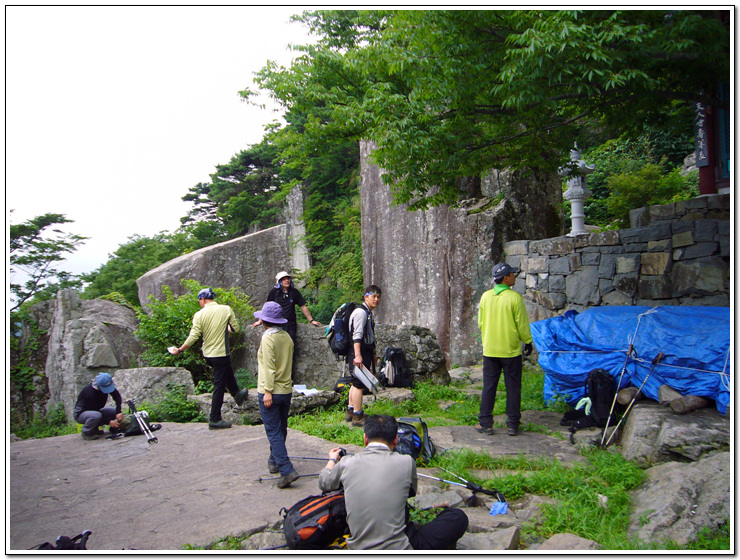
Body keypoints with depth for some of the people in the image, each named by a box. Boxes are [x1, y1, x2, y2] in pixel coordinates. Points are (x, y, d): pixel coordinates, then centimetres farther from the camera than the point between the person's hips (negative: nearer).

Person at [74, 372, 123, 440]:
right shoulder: (90, 392, -32)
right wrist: (108, 422, -29)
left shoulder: (106, 385, -13)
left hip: (96, 411, 8)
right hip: (81, 413, -8)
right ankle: (86, 432, -11)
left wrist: (118, 412, -27)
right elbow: (94, 410, -27)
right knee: (96, 415, -38)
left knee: (115, 411, -9)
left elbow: (117, 396, -13)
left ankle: (94, 427, 4)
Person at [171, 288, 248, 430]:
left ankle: (237, 394, 49)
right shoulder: (226, 309, -8)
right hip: (221, 354, -4)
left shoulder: (199, 314, -6)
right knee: (219, 386, 4)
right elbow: (237, 329, -3)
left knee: (227, 372, 29)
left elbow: (193, 337, -11)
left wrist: (180, 350, 1)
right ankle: (214, 419, 8)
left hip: (207, 355, 4)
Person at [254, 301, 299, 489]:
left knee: (273, 431, -5)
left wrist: (268, 391, -17)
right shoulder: (286, 337, 7)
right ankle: (274, 462, 35)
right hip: (286, 389, 7)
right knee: (280, 429, 19)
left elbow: (269, 367, -19)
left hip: (271, 391, -7)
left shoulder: (268, 338, -14)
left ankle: (287, 470, -12)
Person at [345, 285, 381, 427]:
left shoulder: (368, 313, 20)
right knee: (359, 383, -7)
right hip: (359, 352, -11)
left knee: (356, 383, 17)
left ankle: (350, 412, 28)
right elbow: (357, 335, -24)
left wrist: (373, 354, 28)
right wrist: (358, 355, -31)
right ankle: (357, 417, -2)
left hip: (365, 352, 11)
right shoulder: (361, 312, -14)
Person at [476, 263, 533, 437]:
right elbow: (522, 324, -7)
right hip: (511, 350, -3)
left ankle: (485, 424, 12)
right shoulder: (515, 298, -12)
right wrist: (528, 342, 7)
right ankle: (512, 425, 12)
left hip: (489, 350, 4)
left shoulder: (486, 296, 1)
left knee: (489, 387, 9)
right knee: (513, 388, 7)